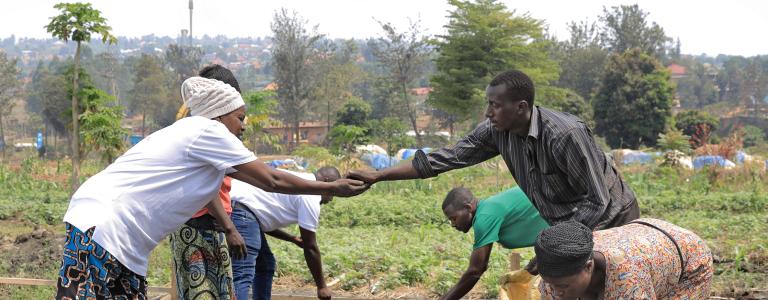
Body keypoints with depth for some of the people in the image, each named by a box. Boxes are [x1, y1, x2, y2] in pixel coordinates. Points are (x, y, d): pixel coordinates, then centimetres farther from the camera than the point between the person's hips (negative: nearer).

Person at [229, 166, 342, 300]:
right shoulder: (310, 196, -5)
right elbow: (310, 247, -3)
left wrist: (293, 238, 21)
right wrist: (321, 287, 5)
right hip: (241, 212, -11)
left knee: (265, 264, 20)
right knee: (243, 276, -18)